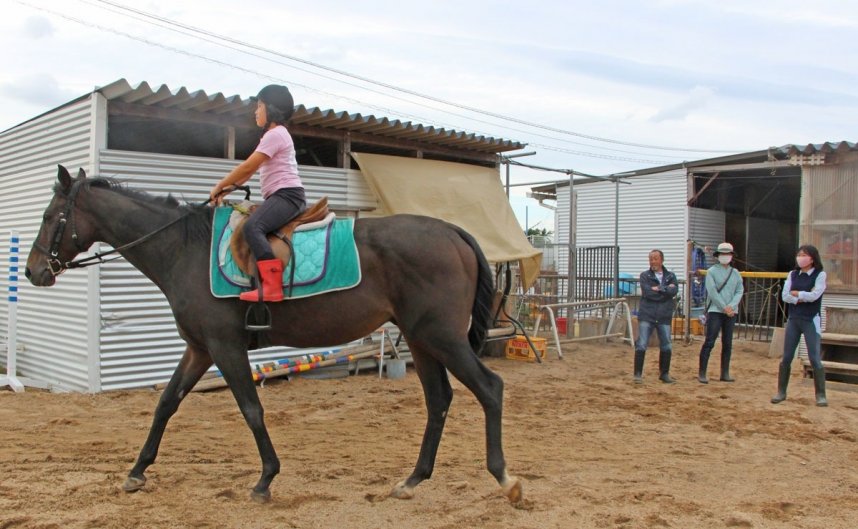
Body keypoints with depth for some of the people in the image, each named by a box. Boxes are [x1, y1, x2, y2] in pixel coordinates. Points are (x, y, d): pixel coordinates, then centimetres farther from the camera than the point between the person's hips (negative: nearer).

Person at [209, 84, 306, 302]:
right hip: (282, 196, 11)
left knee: (252, 226, -29)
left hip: (287, 194, -11)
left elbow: (247, 167, -12)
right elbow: (250, 170, 22)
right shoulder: (274, 135, 26)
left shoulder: (275, 134, -8)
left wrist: (220, 186, -2)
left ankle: (272, 286, -39)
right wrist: (227, 188, 13)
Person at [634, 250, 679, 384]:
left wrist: (658, 289, -14)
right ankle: (638, 374, -1)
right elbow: (647, 292, -14)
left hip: (664, 317, 2)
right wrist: (666, 290, -8)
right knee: (641, 345, -8)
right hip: (646, 316, -2)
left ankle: (664, 374, 24)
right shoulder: (645, 275, 3)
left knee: (666, 347, 8)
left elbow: (674, 291, -10)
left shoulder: (670, 276, 9)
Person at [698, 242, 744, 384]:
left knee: (728, 344, 8)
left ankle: (725, 373, 16)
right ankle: (702, 374, -5)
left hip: (731, 312, 5)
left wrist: (731, 306, -10)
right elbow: (712, 292, -9)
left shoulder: (735, 273, 12)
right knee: (709, 342, -8)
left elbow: (740, 291, 6)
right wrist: (724, 307, -13)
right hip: (715, 311, -5)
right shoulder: (712, 271, -1)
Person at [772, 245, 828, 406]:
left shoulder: (820, 275, -3)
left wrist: (796, 293, -4)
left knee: (815, 358, -5)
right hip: (793, 320, 4)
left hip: (811, 321, -4)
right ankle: (781, 392, 12)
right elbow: (785, 296, -2)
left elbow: (814, 295, -16)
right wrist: (803, 298, -13)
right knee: (786, 358, 4)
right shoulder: (792, 275, 8)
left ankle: (821, 395, 3)